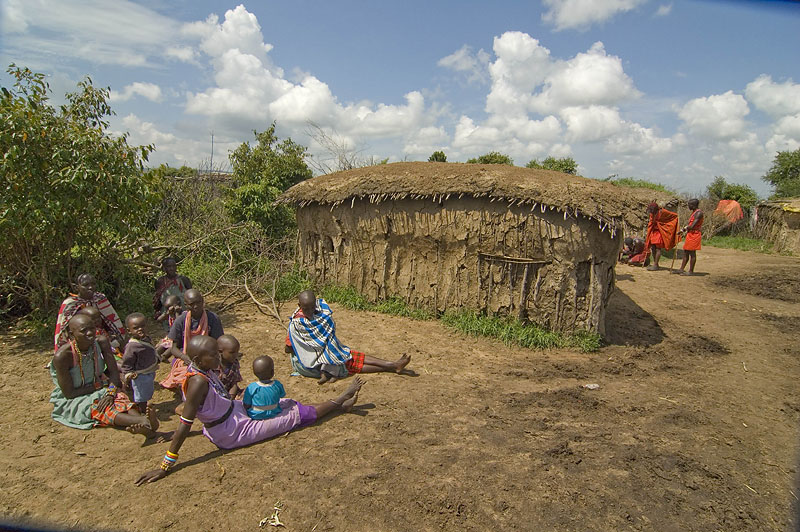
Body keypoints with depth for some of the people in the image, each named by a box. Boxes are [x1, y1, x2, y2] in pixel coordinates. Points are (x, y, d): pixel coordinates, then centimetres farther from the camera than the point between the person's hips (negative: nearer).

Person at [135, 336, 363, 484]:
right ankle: (341, 400, 15)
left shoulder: (203, 369, -5)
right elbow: (184, 425, -30)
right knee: (296, 414, 0)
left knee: (285, 403, 13)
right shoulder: (198, 381, -31)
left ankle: (339, 404, 24)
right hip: (231, 432, -9)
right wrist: (165, 467, -27)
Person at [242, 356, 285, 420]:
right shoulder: (278, 385, -17)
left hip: (255, 416, -1)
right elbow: (282, 395, 3)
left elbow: (246, 406, -13)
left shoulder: (251, 388, -22)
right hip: (274, 414, 1)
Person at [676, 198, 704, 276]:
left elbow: (692, 226, -23)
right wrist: (683, 229, 6)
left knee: (692, 253, -3)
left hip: (694, 235, -10)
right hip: (690, 234, 10)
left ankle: (691, 271, 3)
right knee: (685, 252, 12)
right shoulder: (694, 212, 15)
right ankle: (682, 269, 18)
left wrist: (686, 227, -4)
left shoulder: (699, 213, -17)